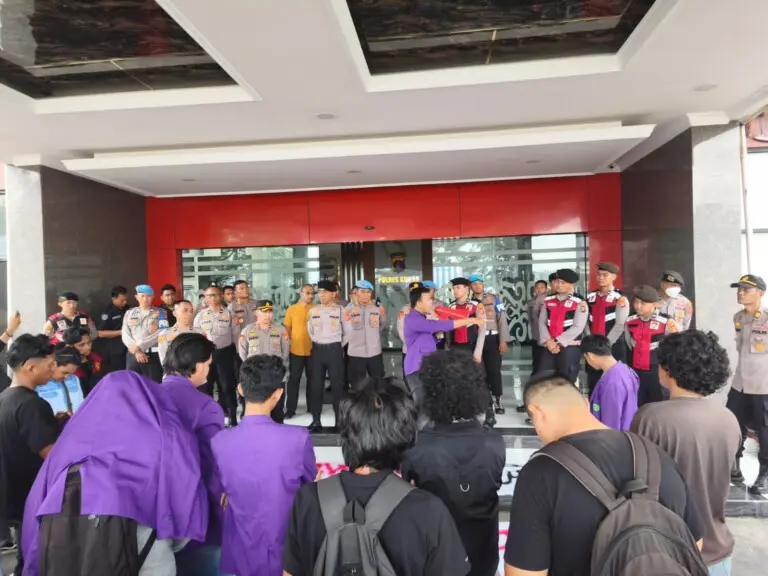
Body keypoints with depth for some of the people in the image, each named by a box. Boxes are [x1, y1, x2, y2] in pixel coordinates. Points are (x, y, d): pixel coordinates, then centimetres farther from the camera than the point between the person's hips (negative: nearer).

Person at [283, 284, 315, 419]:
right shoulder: (291, 309, 1)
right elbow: (286, 328, 4)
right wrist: (290, 342, -5)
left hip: (313, 350, 1)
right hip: (296, 351, 0)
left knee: (312, 379, 12)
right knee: (294, 379, 5)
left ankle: (312, 406, 25)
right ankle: (290, 409, 13)